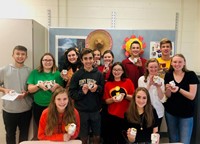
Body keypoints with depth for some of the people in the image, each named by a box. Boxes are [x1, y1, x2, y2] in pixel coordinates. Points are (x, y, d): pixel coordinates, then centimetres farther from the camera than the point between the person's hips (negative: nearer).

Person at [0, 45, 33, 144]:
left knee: (24, 134, 17)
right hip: (9, 109, 0)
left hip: (26, 109, 1)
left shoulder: (29, 71, -1)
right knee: (10, 134, 17)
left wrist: (26, 93, -14)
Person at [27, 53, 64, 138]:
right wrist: (38, 85, -20)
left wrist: (57, 86, -18)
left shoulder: (57, 73, -1)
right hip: (38, 106, 1)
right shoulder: (35, 72, 0)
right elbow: (30, 89, -2)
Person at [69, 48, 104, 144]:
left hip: (95, 111, 1)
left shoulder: (99, 74, 0)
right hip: (81, 111, -1)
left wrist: (98, 88, -15)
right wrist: (82, 92, -21)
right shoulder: (77, 74, -3)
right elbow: (71, 93, -4)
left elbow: (104, 92, 4)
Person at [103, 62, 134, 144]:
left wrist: (125, 96, -17)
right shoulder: (108, 84, 4)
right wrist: (112, 99, -14)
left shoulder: (128, 82, -1)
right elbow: (106, 101, 5)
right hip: (112, 115, 1)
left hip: (125, 115, -1)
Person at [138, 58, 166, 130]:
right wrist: (149, 84, -23)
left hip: (158, 112, 2)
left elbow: (163, 99, -6)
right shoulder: (141, 79, -8)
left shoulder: (161, 80, -1)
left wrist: (158, 87, -20)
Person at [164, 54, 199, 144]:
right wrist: (168, 89, -21)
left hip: (186, 114, -2)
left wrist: (179, 89, -29)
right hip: (170, 112, 3)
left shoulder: (191, 75, -9)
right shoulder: (168, 75, -2)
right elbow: (168, 96, 0)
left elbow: (192, 96, -13)